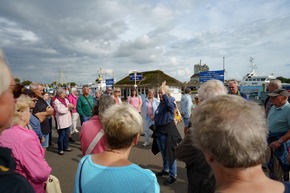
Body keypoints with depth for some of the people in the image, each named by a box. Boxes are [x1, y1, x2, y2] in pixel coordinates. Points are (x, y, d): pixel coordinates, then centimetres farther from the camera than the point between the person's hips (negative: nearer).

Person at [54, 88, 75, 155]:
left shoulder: (66, 100, 11)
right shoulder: (56, 101, -10)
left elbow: (71, 107, 12)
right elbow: (60, 111, -19)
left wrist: (71, 106, -10)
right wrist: (68, 108, -10)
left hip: (67, 120, 7)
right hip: (62, 121, -7)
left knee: (67, 135, 15)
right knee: (61, 136, 1)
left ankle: (65, 147, 28)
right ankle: (60, 149, 14)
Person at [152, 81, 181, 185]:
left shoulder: (171, 101, -12)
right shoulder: (161, 103, 11)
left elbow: (169, 104, -39)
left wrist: (163, 91, -37)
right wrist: (155, 118, 10)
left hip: (168, 131, -8)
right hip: (159, 130, 8)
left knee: (170, 153, 0)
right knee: (163, 153, 21)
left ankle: (173, 175, 14)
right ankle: (165, 170, 39)